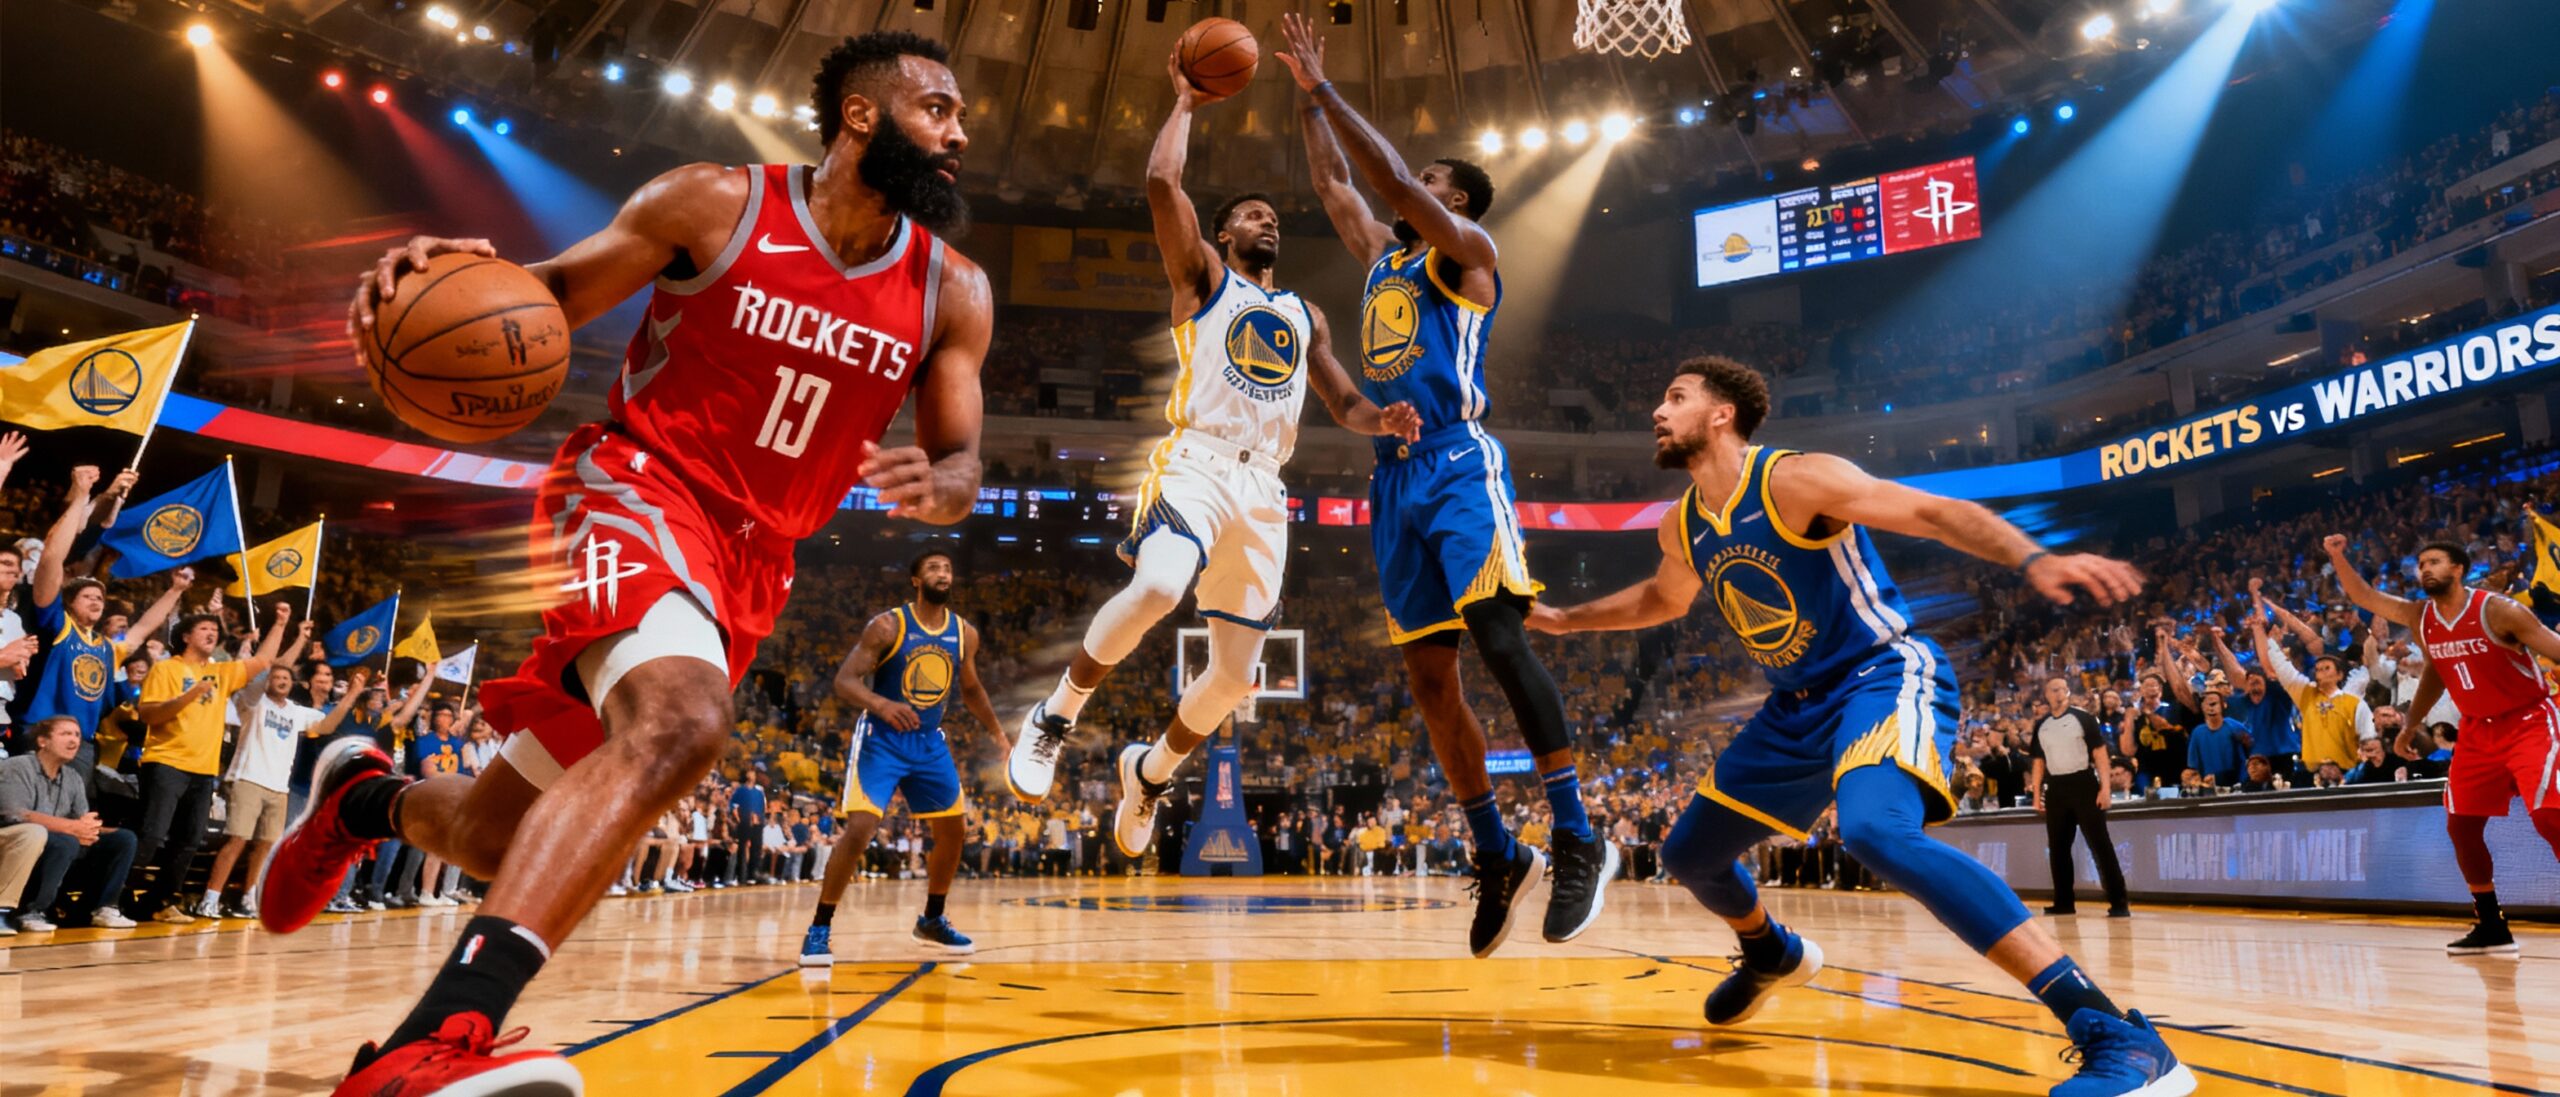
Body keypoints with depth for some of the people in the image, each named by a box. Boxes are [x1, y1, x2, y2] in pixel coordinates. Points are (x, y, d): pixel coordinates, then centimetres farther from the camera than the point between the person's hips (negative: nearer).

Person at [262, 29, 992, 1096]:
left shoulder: (954, 293, 2)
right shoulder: (715, 204, -6)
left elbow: (962, 466, 3)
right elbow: (551, 295, 3)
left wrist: (933, 485, -21)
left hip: (751, 562, 5)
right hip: (633, 488, -4)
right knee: (681, 723, -38)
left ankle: (366, 797, 47)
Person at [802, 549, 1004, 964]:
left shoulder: (965, 633, 1)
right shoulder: (888, 625, -14)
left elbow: (971, 689, 17)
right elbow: (844, 680, -18)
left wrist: (999, 735, 14)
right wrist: (881, 704, -37)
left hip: (930, 742, 6)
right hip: (881, 739, -5)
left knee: (955, 832, 8)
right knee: (859, 829, -18)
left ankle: (932, 920, 27)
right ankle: (819, 928, -3)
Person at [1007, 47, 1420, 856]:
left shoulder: (1306, 316, 26)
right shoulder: (1201, 276, 12)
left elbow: (1343, 403, 21)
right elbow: (1162, 181, -2)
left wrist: (1381, 420, -2)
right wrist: (1186, 100, 12)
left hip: (1263, 488, 5)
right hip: (1197, 461, -5)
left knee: (1236, 672, 1)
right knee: (1156, 590, -34)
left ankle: (1150, 771, 28)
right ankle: (1055, 719, -10)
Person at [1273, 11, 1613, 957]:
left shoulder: (1467, 249, 5)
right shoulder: (1383, 252, 25)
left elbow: (1395, 178, -7)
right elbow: (1334, 183, 34)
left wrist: (1327, 90, 0)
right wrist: (1306, 94, 29)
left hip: (1458, 463, -7)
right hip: (1394, 478, 7)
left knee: (1501, 640, -19)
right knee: (1428, 677, 2)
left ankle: (1578, 842, -11)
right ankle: (1499, 858, 10)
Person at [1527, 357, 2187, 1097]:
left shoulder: (1794, 479, -18)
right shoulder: (1680, 527, 4)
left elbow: (1935, 511, -24)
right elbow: (1664, 599, 26)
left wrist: (2032, 560, -42)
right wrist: (1563, 620, 30)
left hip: (1887, 678, -8)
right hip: (1798, 707, 8)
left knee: (1876, 831, -39)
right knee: (1689, 853, 14)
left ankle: (2120, 1037, -35)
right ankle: (1773, 956, 47)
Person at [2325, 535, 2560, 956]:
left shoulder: (2498, 610, -17)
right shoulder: (2418, 616, -1)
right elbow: (2364, 597, 8)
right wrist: (2338, 557, -7)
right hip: (2478, 730, 6)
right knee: (2460, 825, 4)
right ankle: (2492, 926, 16)